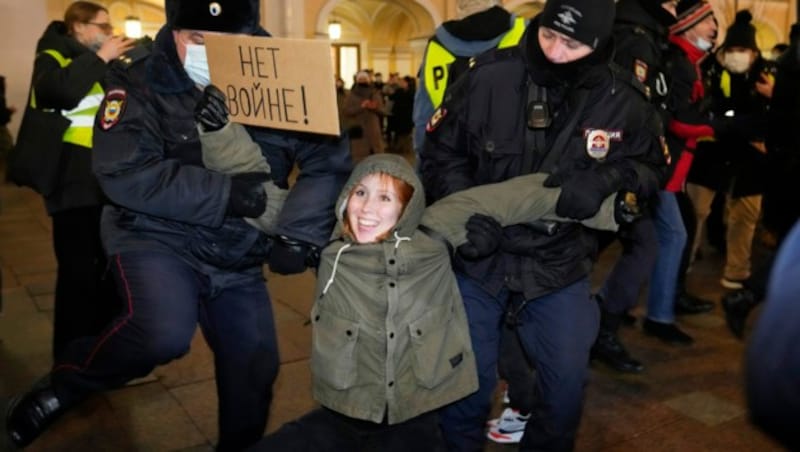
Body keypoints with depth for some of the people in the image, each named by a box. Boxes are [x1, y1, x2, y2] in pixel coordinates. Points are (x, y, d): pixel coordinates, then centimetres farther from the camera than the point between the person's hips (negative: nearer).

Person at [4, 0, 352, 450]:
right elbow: (125, 173, -22)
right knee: (164, 333, -30)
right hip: (157, 235, -3)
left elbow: (329, 162, -7)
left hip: (239, 255, 4)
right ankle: (64, 385, 2)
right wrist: (225, 193, -26)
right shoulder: (140, 79, -11)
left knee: (255, 369, 7)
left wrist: (299, 233, -20)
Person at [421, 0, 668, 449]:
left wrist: (609, 178, -18)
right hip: (478, 256, -1)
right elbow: (442, 152, -5)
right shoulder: (488, 76, -15)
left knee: (567, 381, 10)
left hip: (560, 264, 2)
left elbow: (652, 169, 4)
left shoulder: (624, 102, -10)